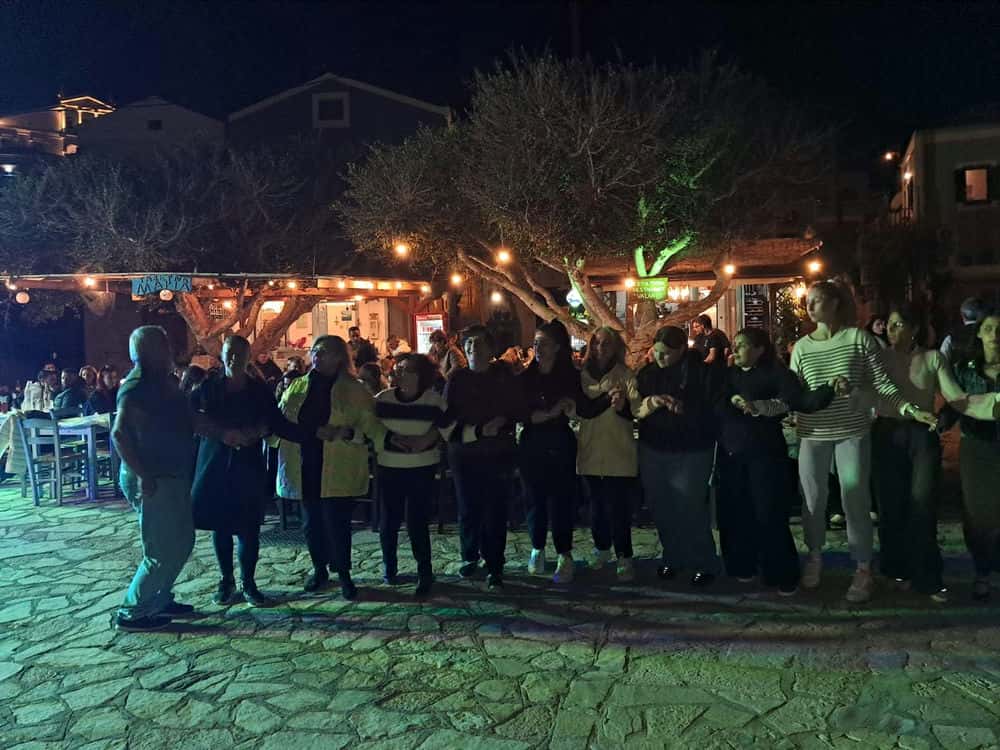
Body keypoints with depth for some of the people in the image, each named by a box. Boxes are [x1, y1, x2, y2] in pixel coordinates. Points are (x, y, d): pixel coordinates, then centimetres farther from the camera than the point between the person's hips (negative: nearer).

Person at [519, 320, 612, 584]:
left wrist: (609, 396, -23)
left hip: (560, 446, -1)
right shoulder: (525, 378, 2)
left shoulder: (570, 377, 1)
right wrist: (548, 414, -16)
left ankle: (565, 557, 6)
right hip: (531, 445, 1)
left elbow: (587, 410, -8)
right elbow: (518, 414, -6)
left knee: (560, 500, -2)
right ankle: (537, 549, 24)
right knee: (534, 500, 6)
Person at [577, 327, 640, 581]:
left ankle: (624, 558, 6)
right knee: (596, 505, 14)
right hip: (590, 452, 4)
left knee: (618, 508, -5)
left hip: (619, 453, -4)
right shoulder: (583, 375, 8)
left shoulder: (625, 375, -4)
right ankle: (601, 548, 31)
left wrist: (624, 405, -38)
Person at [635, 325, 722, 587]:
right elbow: (634, 408, 4)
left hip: (691, 452, -4)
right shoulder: (647, 372, 5)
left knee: (690, 509, -4)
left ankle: (705, 563, 13)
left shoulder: (704, 371, -8)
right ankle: (672, 558, 29)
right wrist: (649, 403, -16)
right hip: (652, 450, 5)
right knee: (662, 509, 11)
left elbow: (714, 409, -12)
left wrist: (685, 408, -27)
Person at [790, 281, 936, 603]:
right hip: (813, 434, 3)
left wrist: (910, 410, -16)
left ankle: (863, 569, 15)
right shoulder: (801, 346, 3)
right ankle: (814, 557, 32)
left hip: (853, 432, -2)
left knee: (855, 501, 1)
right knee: (813, 500, 10)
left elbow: (881, 383, -5)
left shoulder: (859, 338, -4)